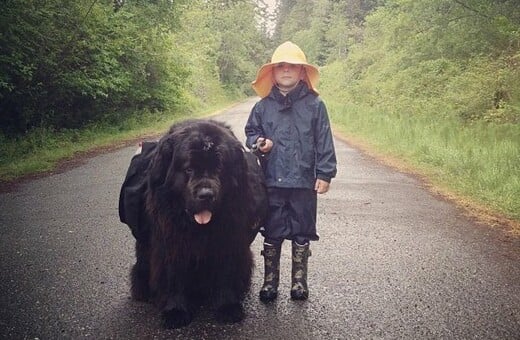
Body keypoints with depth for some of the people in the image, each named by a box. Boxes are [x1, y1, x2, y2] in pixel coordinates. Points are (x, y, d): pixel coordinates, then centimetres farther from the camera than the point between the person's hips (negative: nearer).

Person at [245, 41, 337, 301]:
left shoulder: (315, 105, -1)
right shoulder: (263, 106, 4)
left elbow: (324, 143, -1)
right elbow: (250, 133, 13)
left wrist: (324, 174, -5)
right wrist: (258, 143, -9)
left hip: (305, 182, -1)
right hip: (271, 182, 1)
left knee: (301, 234, 10)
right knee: (272, 234, 10)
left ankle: (299, 281, 24)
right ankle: (270, 281, 22)